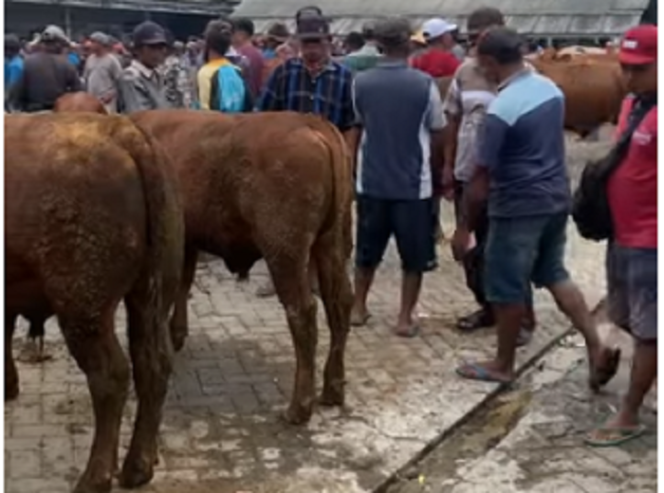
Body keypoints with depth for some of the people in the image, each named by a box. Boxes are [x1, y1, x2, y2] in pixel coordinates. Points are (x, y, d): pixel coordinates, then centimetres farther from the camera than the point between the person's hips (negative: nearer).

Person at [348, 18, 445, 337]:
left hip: (371, 180, 3)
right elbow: (437, 136, -2)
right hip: (414, 183, -3)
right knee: (414, 256, 10)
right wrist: (437, 168, 15)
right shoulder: (424, 84, -11)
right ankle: (405, 318, 12)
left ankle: (358, 308, 28)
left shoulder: (361, 83, -4)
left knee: (367, 250, 19)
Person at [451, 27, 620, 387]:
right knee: (555, 275, 21)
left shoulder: (501, 109, -22)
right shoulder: (551, 88, 2)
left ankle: (503, 365, 22)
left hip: (519, 208, -8)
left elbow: (481, 177, -19)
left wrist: (464, 228, -10)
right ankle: (597, 347, 15)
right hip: (557, 198, 8)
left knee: (507, 289, 7)